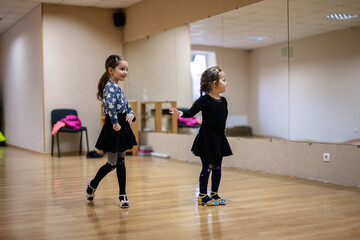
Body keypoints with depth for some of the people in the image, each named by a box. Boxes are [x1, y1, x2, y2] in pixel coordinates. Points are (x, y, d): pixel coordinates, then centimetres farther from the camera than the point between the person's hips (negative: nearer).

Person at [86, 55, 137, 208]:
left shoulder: (117, 87, 15)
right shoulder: (111, 86, -16)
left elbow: (127, 106, 20)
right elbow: (110, 103, -35)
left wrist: (131, 114, 0)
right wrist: (115, 122, -32)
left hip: (121, 129, 10)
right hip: (113, 130, -9)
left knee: (121, 162, 11)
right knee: (112, 164, 2)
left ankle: (122, 195, 18)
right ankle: (92, 184, 26)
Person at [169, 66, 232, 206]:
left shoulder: (223, 101, 7)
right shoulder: (204, 100, -13)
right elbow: (191, 112, -20)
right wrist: (181, 113, -37)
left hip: (219, 139, 7)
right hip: (206, 138, -7)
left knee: (217, 168, 12)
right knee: (207, 167, -1)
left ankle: (214, 194, 25)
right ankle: (202, 196, 10)